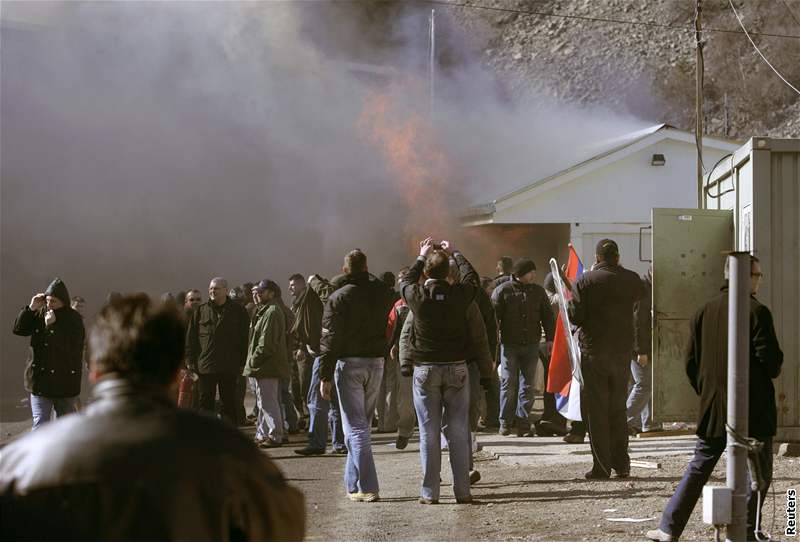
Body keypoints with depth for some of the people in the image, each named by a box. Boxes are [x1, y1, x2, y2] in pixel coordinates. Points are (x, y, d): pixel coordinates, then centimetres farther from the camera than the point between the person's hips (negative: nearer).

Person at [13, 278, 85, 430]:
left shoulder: (74, 320, -9)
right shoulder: (40, 314, 3)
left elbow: (70, 348, -20)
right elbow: (18, 329, 1)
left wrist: (52, 326, -25)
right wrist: (31, 308, -10)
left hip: (65, 382, -2)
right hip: (40, 379, 2)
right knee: (40, 424, -6)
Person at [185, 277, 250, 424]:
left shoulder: (237, 311, 3)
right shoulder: (200, 311, 7)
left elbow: (244, 339, 3)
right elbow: (191, 338, 8)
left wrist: (242, 363, -3)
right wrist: (190, 361, 0)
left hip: (229, 367, -2)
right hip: (205, 366, 2)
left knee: (228, 403, 4)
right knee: (205, 402, 5)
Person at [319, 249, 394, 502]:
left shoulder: (339, 298, -10)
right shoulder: (382, 293, 1)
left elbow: (330, 340, -11)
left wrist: (325, 377, -7)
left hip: (349, 364, -4)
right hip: (376, 363, 4)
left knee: (355, 427, -5)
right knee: (362, 424, 16)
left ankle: (367, 487, -13)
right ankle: (353, 483, 23)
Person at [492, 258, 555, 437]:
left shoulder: (538, 292, 9)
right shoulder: (502, 291, -2)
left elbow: (547, 316, 13)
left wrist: (550, 338, 3)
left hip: (531, 345, 3)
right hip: (509, 344, -3)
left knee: (528, 384, 3)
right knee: (508, 383, -3)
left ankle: (523, 422, 7)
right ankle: (505, 422, 7)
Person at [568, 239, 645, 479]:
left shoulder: (585, 281, -8)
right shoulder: (632, 279, 0)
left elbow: (575, 316, -11)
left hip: (593, 350, -3)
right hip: (623, 350, 3)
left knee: (596, 409, 2)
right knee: (618, 407, 14)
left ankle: (602, 466, -1)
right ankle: (622, 464, 13)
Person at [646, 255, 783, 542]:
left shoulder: (705, 311, 6)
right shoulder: (756, 312, -12)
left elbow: (691, 362, 10)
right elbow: (771, 359, -15)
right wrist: (772, 371, 8)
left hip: (713, 407, 6)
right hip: (753, 410, -5)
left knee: (699, 467, 12)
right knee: (759, 472, 7)